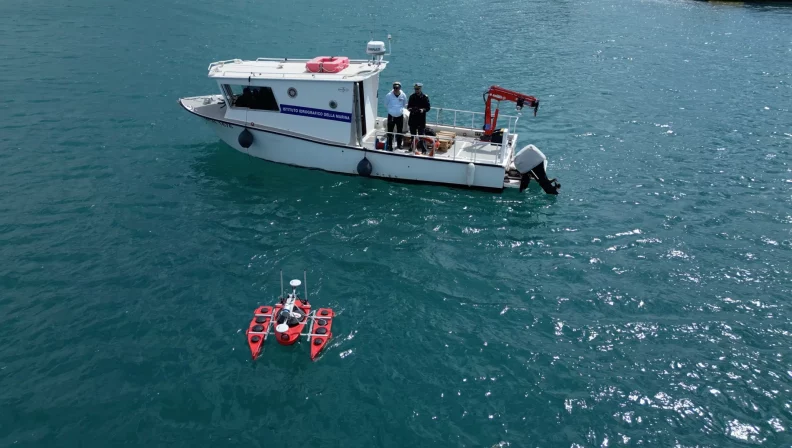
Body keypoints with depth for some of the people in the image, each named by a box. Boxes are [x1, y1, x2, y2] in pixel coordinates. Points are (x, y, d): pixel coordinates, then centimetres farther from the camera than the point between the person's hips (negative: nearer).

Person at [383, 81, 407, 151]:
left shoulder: (403, 95, -7)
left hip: (400, 116, 2)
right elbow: (386, 105, 4)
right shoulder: (389, 95, -13)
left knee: (399, 131, 15)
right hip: (391, 116, -2)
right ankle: (389, 145, 11)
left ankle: (399, 144, 32)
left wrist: (401, 109, 9)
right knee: (390, 131, 0)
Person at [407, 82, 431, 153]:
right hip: (412, 118, 4)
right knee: (413, 134, 12)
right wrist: (409, 108, -9)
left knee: (421, 135, -5)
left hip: (421, 119, -4)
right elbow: (408, 106, 14)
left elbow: (428, 107, -3)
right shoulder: (412, 97, 7)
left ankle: (424, 150, -1)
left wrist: (423, 110, -22)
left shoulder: (425, 97, -4)